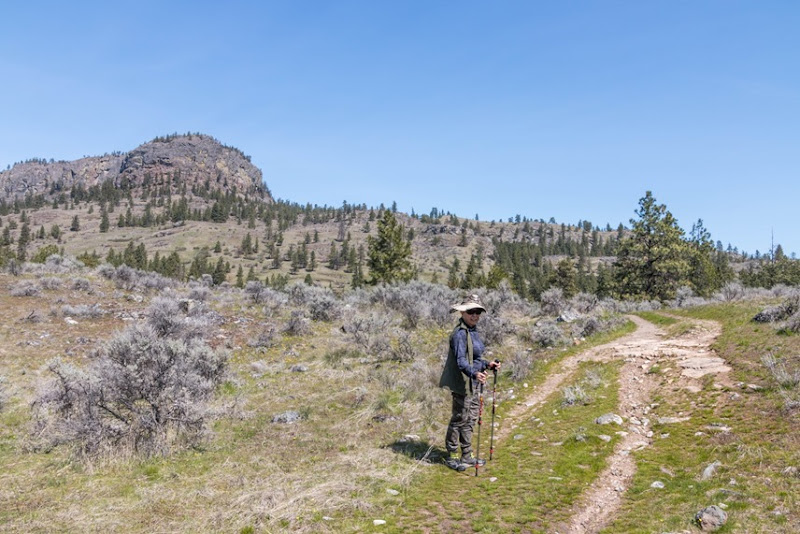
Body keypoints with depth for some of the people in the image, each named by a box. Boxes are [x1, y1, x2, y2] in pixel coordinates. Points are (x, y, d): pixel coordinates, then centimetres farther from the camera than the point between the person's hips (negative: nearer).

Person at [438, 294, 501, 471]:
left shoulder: (472, 331, 10)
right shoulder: (460, 333, -19)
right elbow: (460, 361, -28)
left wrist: (488, 364, 14)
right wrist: (475, 373, -42)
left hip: (474, 383, 9)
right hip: (463, 384, -9)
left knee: (470, 420, 17)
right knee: (459, 419, 3)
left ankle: (467, 456, 30)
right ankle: (451, 457, 17)